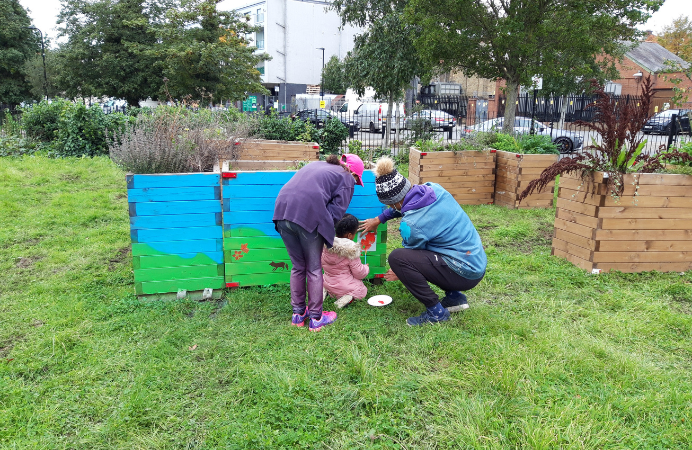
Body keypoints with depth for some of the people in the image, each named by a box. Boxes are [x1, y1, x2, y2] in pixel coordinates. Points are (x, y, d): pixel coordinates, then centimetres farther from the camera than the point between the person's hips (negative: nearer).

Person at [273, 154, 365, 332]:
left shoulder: (316, 164, 31)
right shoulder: (347, 179, 12)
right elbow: (335, 212, -1)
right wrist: (324, 229, 14)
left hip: (282, 210, 6)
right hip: (308, 215, -6)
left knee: (298, 267, 20)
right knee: (314, 269, 11)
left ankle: (298, 314, 30)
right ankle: (316, 318, 21)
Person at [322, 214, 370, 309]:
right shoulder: (351, 251, -25)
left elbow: (322, 263, 6)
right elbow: (359, 273, -14)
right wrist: (366, 268, 7)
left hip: (328, 283, 6)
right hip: (345, 286, -6)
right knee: (363, 291, 17)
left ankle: (325, 290, 7)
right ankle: (349, 296, -13)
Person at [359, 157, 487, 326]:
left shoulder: (410, 225, -22)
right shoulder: (434, 189, -3)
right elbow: (404, 204, 20)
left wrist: (400, 274, 18)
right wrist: (378, 219, 25)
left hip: (465, 274, -9)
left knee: (396, 257, -17)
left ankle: (436, 312, -4)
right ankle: (454, 297, 21)